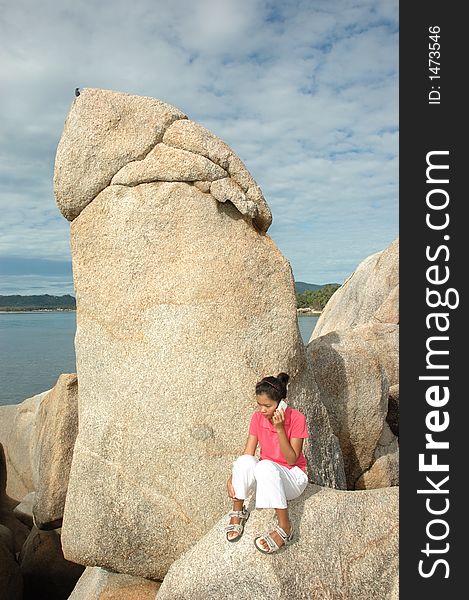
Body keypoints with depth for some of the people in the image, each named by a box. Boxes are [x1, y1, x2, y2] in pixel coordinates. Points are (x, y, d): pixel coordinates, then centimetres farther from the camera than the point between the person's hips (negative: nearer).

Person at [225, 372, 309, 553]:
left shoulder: (296, 418, -17)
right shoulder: (257, 418, -6)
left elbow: (291, 459, -20)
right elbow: (248, 454, -9)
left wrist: (280, 428, -29)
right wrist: (232, 478, -24)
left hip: (293, 477, -3)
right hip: (267, 477, 4)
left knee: (266, 466, -37)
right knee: (244, 461, -30)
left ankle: (284, 528, -26)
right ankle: (238, 512, -8)